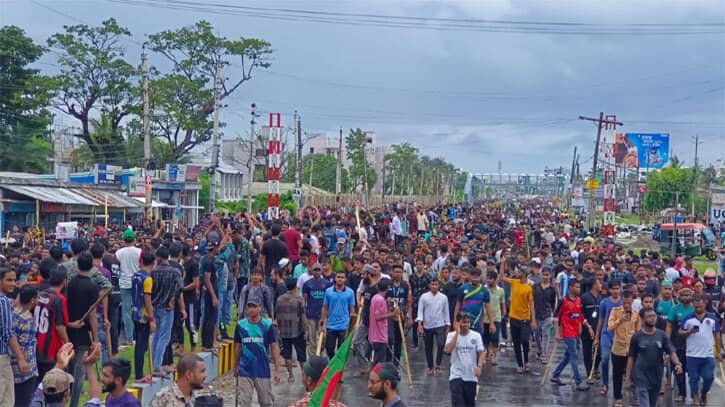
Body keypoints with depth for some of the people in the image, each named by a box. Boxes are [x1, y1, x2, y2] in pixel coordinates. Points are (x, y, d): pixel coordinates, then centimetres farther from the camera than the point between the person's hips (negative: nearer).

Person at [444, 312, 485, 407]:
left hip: (471, 376, 2)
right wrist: (457, 333, -21)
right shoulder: (451, 335, -5)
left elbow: (482, 352, -3)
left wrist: (479, 366, -19)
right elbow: (448, 350, -21)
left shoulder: (476, 336, -2)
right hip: (456, 375, -2)